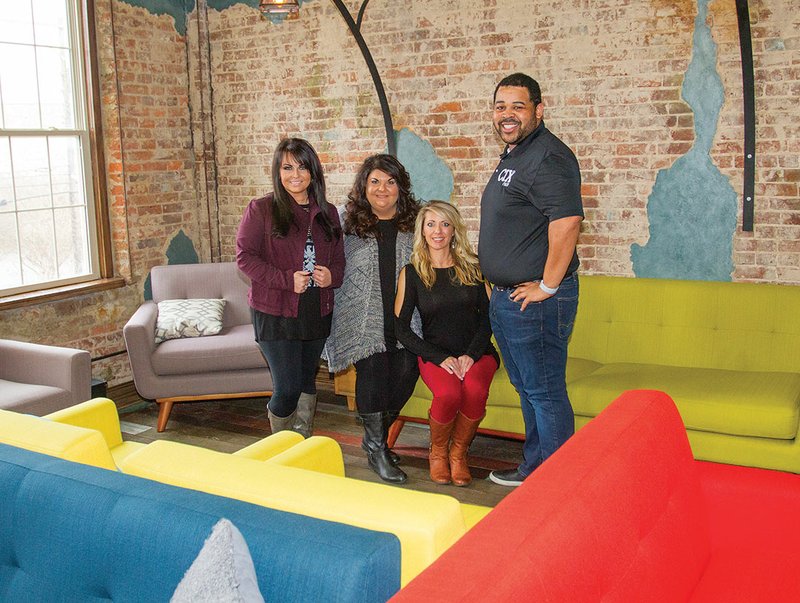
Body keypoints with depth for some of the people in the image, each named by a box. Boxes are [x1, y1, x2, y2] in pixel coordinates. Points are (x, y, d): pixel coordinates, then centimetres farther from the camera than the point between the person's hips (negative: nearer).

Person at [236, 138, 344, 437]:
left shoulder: (327, 213, 10)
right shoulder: (260, 209, -4)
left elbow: (339, 258, 16)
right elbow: (244, 255, -9)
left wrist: (332, 275, -8)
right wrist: (287, 279, -18)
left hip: (317, 312, 5)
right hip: (275, 312, -5)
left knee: (307, 382, 16)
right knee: (288, 387, -7)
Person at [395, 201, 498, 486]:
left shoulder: (472, 266, 6)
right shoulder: (411, 273, 4)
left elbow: (489, 316, 4)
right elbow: (401, 328, 0)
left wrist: (471, 355, -11)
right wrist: (442, 358, -11)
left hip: (477, 352, 1)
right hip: (434, 353, -1)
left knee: (475, 390, -32)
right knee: (448, 393, -33)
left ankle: (458, 453, -4)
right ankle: (437, 452, -2)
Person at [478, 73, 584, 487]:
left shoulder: (548, 158, -18)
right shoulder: (513, 155, 16)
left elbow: (566, 223, -30)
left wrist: (547, 287, -23)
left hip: (535, 301, -11)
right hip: (505, 298, 11)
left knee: (545, 392, -1)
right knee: (526, 388, 20)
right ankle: (533, 469, 35)